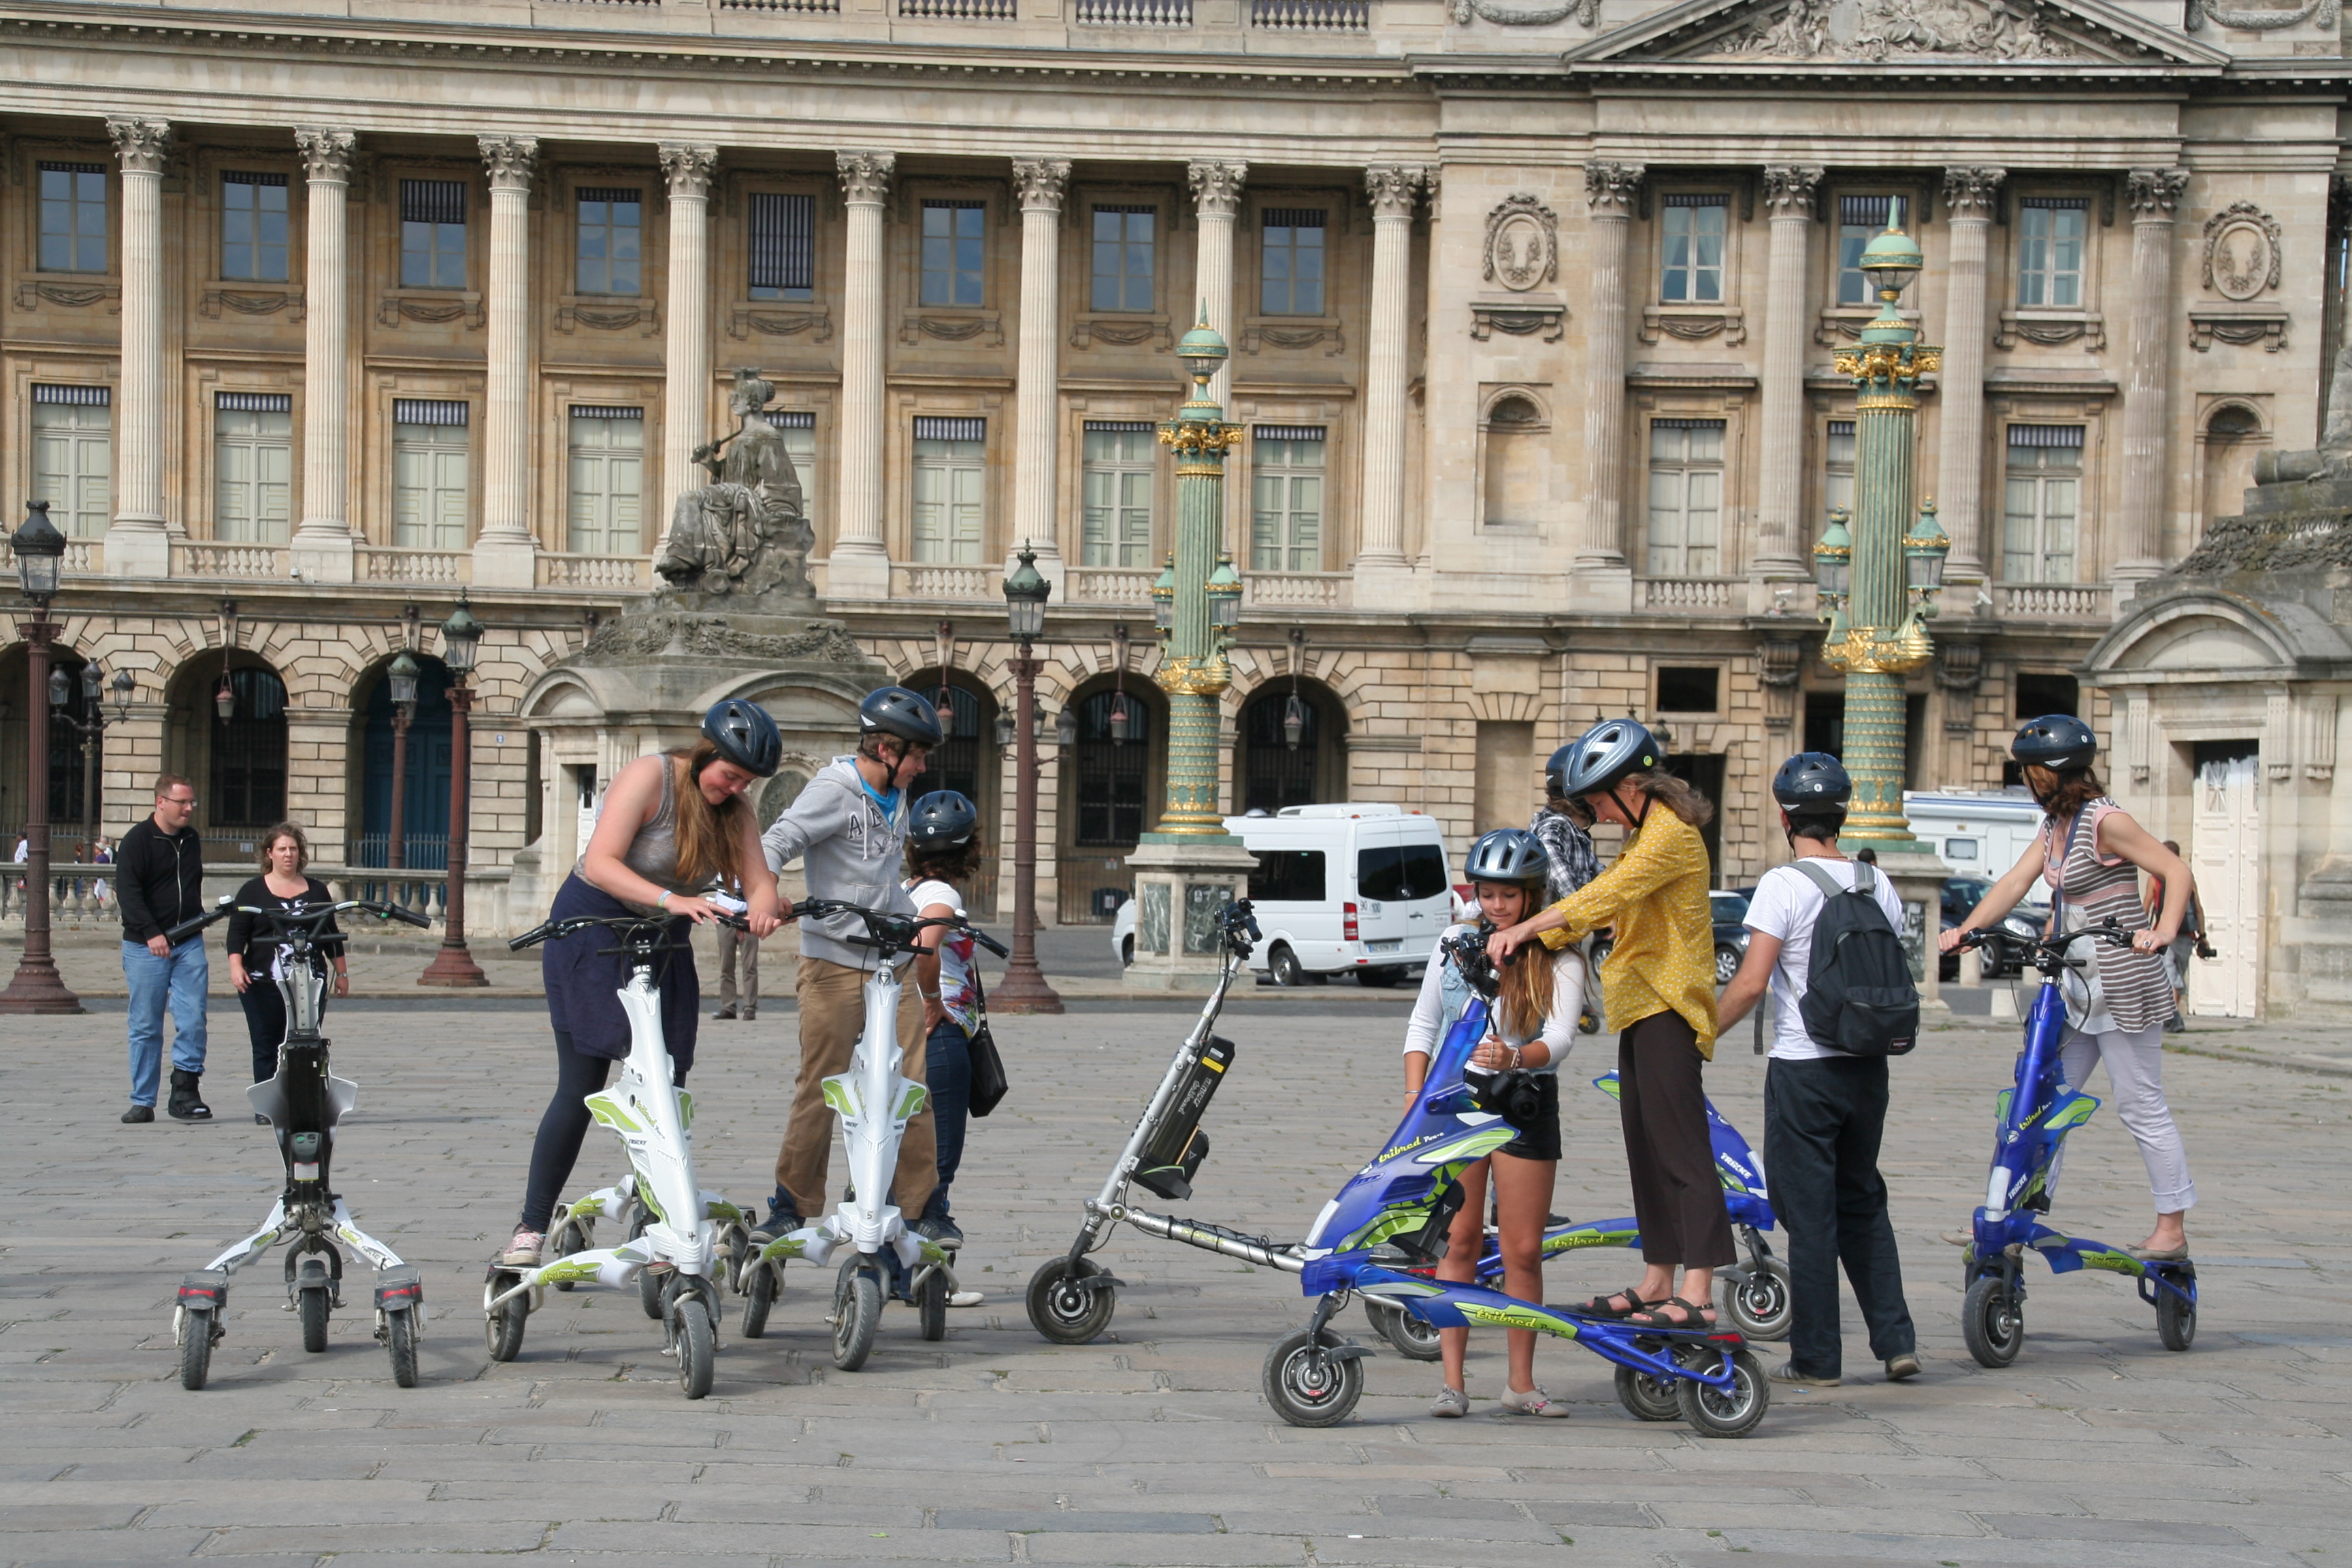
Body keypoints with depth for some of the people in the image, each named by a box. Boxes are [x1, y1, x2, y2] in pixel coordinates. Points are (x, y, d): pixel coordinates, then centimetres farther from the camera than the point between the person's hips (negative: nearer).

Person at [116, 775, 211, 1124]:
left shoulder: (192, 840, 13)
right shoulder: (138, 840, -6)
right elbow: (127, 891, -16)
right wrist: (151, 933, -26)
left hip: (189, 944, 4)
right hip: (145, 947, -4)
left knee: (193, 1019, -8)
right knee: (146, 1027, 1)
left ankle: (185, 1090, -2)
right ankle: (143, 1102, 8)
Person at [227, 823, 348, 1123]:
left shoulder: (316, 890, 14)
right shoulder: (253, 891, 6)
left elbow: (331, 934, 18)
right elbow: (237, 933, 0)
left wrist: (342, 973, 16)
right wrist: (236, 966, -15)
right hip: (263, 982, -2)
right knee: (266, 1047, -1)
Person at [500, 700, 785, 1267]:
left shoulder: (734, 810, 1)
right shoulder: (649, 777, -18)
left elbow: (761, 880, -8)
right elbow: (601, 863, -27)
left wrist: (761, 911, -33)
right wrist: (670, 899, -41)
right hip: (592, 930, -5)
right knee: (581, 1087, -8)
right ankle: (531, 1228, 1)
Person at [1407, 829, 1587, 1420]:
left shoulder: (1559, 957, -2)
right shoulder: (1455, 943, 6)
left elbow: (1559, 1037, -16)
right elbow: (1423, 1024, 12)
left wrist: (1517, 1057, -37)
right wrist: (1415, 1093, -1)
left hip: (1526, 1104, -1)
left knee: (1524, 1250, 2)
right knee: (1459, 1241, -1)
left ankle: (1521, 1382, 14)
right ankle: (1453, 1381, 3)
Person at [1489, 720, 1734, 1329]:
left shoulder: (1671, 833, -14)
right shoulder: (1648, 836, 20)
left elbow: (1606, 896, -25)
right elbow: (1607, 902, 21)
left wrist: (1527, 928, -28)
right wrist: (1536, 941, 11)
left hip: (1668, 1005, -10)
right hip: (1643, 1004, 10)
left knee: (1680, 1144, -12)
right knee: (1646, 1145, 11)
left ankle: (1697, 1294, -15)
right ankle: (1657, 1281, 16)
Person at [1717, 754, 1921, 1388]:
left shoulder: (1784, 885, -13)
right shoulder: (1879, 886, 5)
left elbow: (1751, 984, -18)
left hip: (1803, 1068, -5)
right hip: (1868, 1068, 6)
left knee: (1810, 1213, 2)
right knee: (1862, 1203, 18)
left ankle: (1816, 1358, 8)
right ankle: (1896, 1341, 14)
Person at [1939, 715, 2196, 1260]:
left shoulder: (2105, 821, -15)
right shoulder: (2055, 825, 11)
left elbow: (2177, 871, -19)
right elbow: (2015, 882, 6)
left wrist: (2163, 932, -33)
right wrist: (1966, 929, -6)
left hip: (2121, 987, -9)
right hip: (2075, 988, 9)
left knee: (2141, 1108, -2)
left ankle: (2172, 1230, 7)